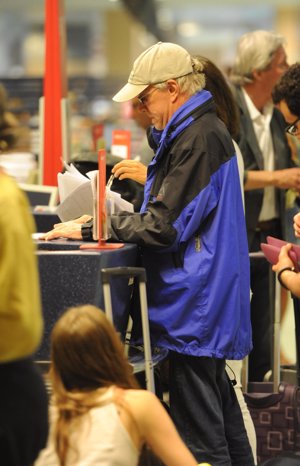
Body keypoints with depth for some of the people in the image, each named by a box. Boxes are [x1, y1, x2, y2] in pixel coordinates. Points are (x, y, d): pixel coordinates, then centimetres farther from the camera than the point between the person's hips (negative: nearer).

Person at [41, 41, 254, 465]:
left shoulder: (198, 138, -19)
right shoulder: (200, 130, 15)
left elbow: (163, 227, -20)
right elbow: (175, 210, 19)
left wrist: (89, 228, -13)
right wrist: (105, 220, 7)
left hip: (196, 303, -11)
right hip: (205, 299, 11)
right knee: (221, 408, 19)